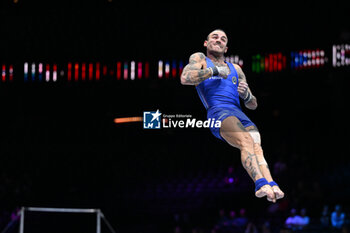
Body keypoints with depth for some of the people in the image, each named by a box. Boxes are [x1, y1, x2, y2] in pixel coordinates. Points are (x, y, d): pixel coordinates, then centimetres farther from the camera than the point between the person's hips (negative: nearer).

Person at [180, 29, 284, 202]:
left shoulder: (236, 69, 33)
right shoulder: (199, 58, 21)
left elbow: (253, 105, 31)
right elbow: (185, 78, -2)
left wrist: (246, 95, 7)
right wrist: (214, 71, 3)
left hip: (240, 115, 4)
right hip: (218, 112, -4)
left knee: (256, 146, -27)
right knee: (246, 141, -34)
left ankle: (271, 187, -49)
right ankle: (261, 183, -54)